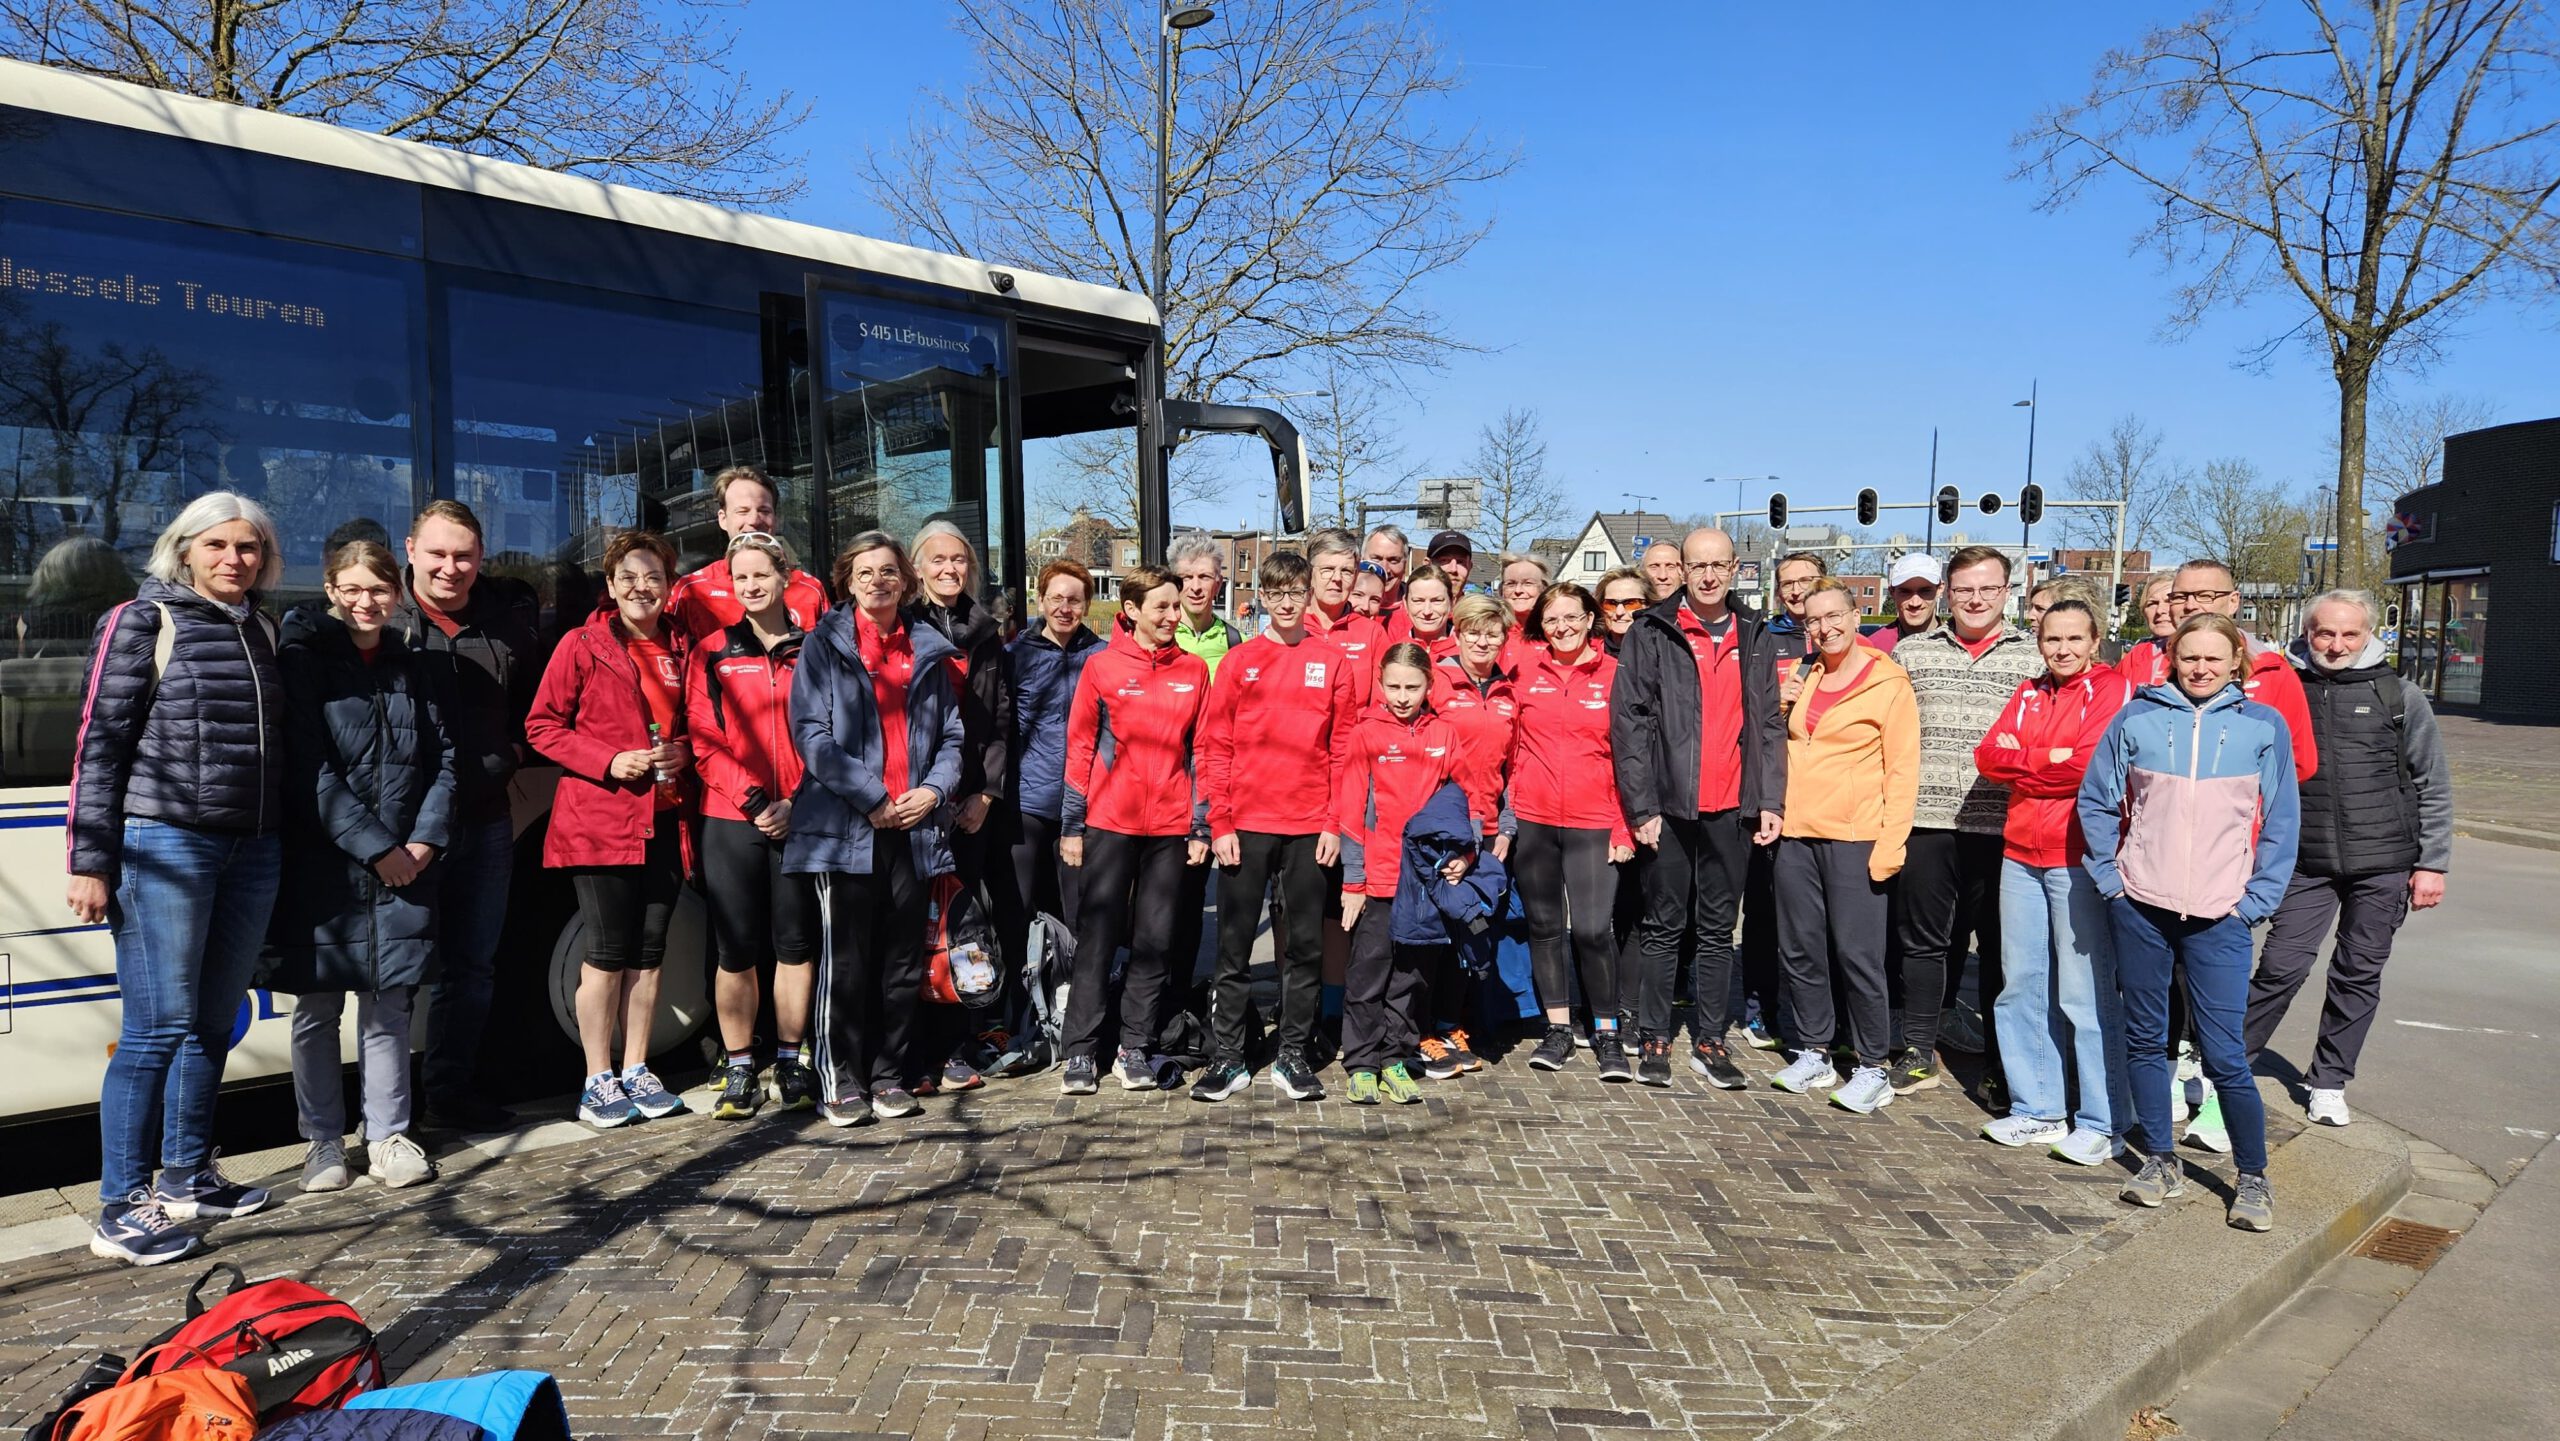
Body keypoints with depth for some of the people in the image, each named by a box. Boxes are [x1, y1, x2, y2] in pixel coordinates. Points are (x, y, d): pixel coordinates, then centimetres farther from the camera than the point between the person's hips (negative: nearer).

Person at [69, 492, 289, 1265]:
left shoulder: (261, 631, 14)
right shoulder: (144, 621, -2)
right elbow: (99, 742, -5)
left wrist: (283, 848, 15)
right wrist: (92, 861, -8)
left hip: (252, 848, 5)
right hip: (163, 844, -5)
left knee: (213, 1023, 12)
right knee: (157, 1027, -5)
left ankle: (186, 1176, 25)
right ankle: (120, 1209, 4)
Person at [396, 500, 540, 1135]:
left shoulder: (507, 621, 7)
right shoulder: (383, 619, -6)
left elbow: (535, 703, 19)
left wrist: (512, 756, 6)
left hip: (486, 820, 5)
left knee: (472, 965, 13)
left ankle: (452, 1088, 27)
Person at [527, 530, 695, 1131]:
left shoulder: (681, 649, 11)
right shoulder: (582, 646, -2)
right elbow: (542, 725, -3)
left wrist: (684, 752, -2)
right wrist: (609, 761, -15)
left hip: (665, 821, 4)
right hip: (599, 820, -4)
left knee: (649, 952, 9)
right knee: (607, 952, -3)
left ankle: (636, 1072, 19)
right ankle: (598, 1082, 9)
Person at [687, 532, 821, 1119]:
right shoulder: (712, 653, 6)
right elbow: (703, 740, 0)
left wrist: (799, 801, -9)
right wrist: (753, 801, -11)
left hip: (800, 820, 0)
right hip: (730, 820, 0)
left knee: (796, 944, 6)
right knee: (736, 949, 2)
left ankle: (792, 1064, 19)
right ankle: (738, 1073, 13)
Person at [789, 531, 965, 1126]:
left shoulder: (928, 650, 13)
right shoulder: (825, 643, 3)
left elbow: (952, 733, 15)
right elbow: (812, 732, -6)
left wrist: (934, 789, -4)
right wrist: (872, 798, -13)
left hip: (916, 826, 4)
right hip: (844, 825, -3)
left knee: (904, 959, 8)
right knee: (845, 960, -1)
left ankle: (890, 1076, 19)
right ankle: (840, 1082, 9)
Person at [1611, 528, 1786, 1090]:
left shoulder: (1754, 637, 10)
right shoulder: (1651, 633, -2)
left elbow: (1769, 723, 10)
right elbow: (1629, 721, -6)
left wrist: (1770, 801, 1)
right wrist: (1641, 806, -11)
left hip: (1732, 810, 3)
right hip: (1668, 807, -3)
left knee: (1718, 929, 11)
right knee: (1664, 926, 5)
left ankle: (1709, 1041, 20)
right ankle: (1654, 1039, 16)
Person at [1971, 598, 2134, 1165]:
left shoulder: (2112, 689, -3)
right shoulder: (2029, 694, 16)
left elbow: (2089, 764, -16)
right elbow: (1988, 756, 5)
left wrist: (2022, 761, -3)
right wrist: (2052, 760, -8)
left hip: (2080, 859, -6)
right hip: (2021, 857, 7)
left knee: (2087, 994, -3)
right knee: (2022, 986, 10)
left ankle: (2104, 1123, 8)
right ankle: (2037, 1111, 21)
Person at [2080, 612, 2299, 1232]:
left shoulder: (2263, 726, 3)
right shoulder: (2137, 717, 3)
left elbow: (2281, 822, 6)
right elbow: (2096, 800, 7)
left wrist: (2255, 898, -1)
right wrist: (2110, 875, 0)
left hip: (2217, 917, -1)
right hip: (2139, 907, 2)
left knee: (2224, 1054, -4)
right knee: (2145, 1039, 9)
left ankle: (2253, 1177, 15)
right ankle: (2159, 1161, 23)